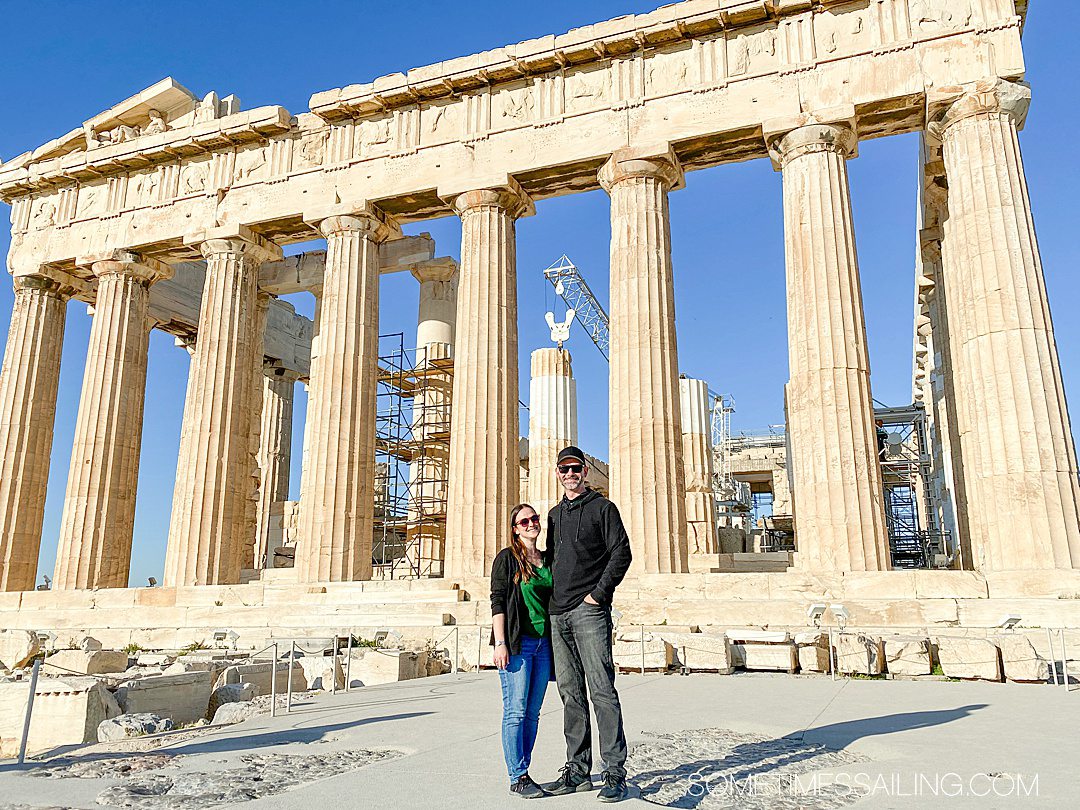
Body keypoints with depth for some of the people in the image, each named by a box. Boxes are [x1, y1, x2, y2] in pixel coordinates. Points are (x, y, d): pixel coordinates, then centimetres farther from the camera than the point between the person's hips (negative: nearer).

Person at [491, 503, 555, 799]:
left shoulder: (549, 559, 14)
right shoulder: (507, 558, -2)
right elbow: (497, 602, -6)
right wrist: (500, 643, -14)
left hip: (544, 642, 6)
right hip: (517, 643, -5)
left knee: (532, 713, 9)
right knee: (516, 711, -4)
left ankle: (523, 771, 18)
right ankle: (517, 778, 3)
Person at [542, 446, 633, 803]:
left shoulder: (602, 507, 0)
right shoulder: (555, 514, 19)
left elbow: (621, 552, -8)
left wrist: (599, 592, -13)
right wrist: (549, 599, 14)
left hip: (589, 612, -7)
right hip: (558, 614, 7)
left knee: (602, 690, -7)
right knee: (571, 694, 10)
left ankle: (615, 774, -2)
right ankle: (578, 771, 18)